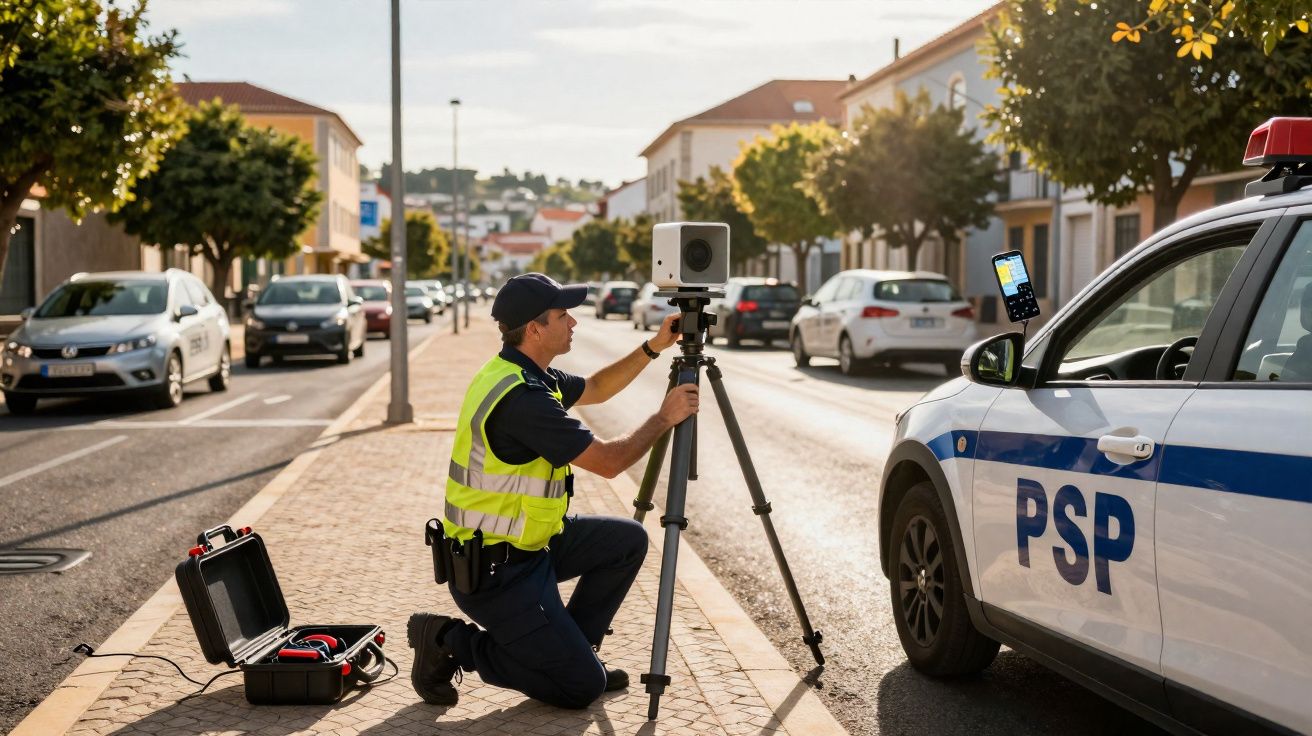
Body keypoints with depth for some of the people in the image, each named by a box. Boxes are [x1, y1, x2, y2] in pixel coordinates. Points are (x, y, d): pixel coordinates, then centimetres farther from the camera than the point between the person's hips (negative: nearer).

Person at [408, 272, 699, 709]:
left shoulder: (527, 376, 4)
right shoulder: (521, 398, -26)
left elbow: (596, 388, 21)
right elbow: (608, 462, -22)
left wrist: (653, 347, 11)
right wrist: (664, 418, -8)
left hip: (527, 542, 10)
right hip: (492, 569, -10)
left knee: (628, 540, 12)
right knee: (583, 685, -5)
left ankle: (563, 647, 18)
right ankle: (450, 645, 1)